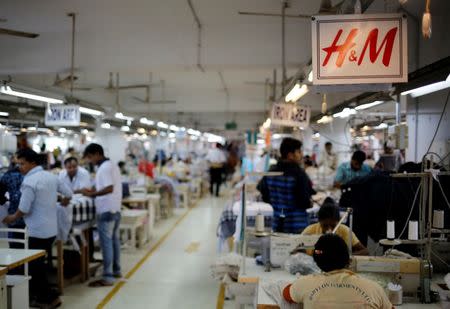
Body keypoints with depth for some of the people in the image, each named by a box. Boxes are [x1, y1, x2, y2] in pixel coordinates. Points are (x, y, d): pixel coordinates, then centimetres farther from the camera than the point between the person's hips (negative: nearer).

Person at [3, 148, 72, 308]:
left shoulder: (29, 181, -17)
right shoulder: (51, 177, 6)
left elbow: (24, 208, -17)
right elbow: (68, 193, 14)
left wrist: (12, 218, 3)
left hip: (38, 231, -8)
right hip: (51, 229, 8)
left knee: (34, 266, 3)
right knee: (39, 264, 17)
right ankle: (40, 296, 22)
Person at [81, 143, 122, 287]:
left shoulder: (104, 168, -17)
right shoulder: (113, 165, 14)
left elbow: (109, 189, -26)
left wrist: (91, 194, -20)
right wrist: (94, 192, 13)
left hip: (106, 210, -10)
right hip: (115, 209, 10)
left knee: (106, 243, -5)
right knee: (114, 240, 17)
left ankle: (107, 277, -1)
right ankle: (116, 270, 27)